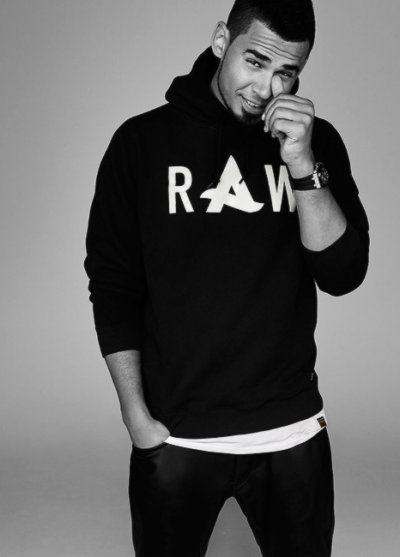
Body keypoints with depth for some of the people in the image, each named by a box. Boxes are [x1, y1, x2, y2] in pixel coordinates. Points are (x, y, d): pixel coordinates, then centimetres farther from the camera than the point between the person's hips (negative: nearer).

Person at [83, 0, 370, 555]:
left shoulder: (317, 142, 0)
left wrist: (302, 164, -20)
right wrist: (137, 417, -6)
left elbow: (343, 274, -8)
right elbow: (112, 288, -3)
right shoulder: (142, 141, -4)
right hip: (173, 436, -1)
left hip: (291, 431, 2)